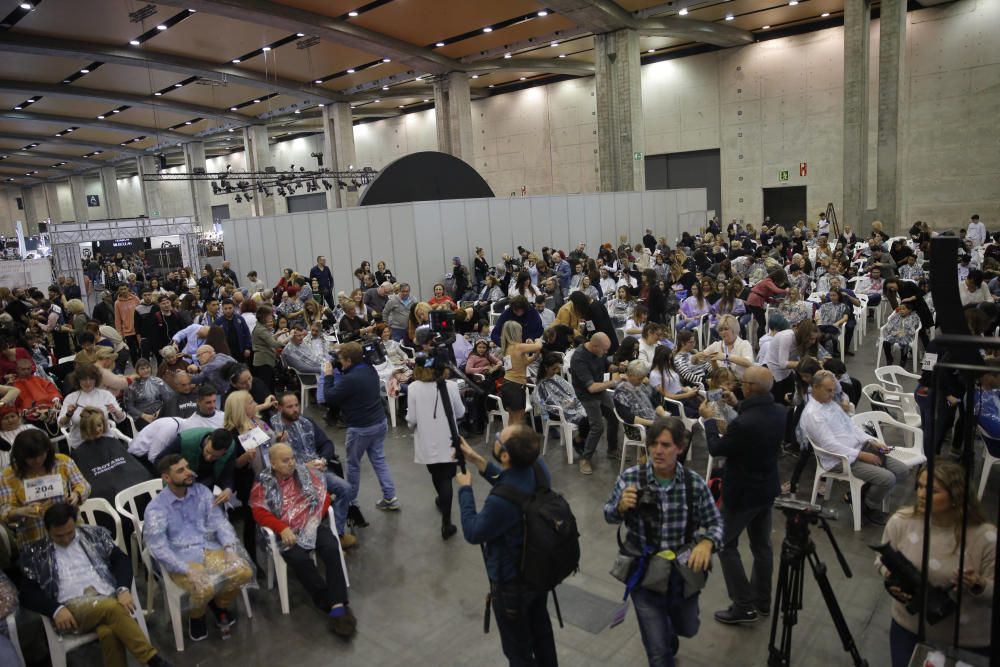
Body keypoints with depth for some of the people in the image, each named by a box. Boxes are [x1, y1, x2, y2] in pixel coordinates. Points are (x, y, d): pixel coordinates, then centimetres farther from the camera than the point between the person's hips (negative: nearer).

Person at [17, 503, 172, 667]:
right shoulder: (35, 553, 12)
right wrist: (56, 609, -10)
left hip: (109, 599, 2)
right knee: (112, 608, -34)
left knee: (108, 632, -35)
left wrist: (123, 590, -8)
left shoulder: (94, 535, 15)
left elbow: (121, 559, 11)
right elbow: (27, 593, 8)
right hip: (72, 608, -1)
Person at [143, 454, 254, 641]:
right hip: (181, 558, -4)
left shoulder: (202, 491, 6)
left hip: (210, 548, 4)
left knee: (244, 571, -20)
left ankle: (219, 605, 12)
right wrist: (188, 571, -25)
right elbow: (158, 548, -15)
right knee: (204, 588, -32)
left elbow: (219, 522, 2)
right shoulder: (156, 508, -7)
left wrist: (230, 548, -16)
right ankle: (196, 617, 7)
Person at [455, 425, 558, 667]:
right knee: (540, 625, 33)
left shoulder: (501, 501, -40)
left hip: (513, 581, -7)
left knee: (517, 647, 19)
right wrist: (478, 461, -3)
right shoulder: (538, 465, -19)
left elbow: (472, 533, -20)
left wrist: (465, 488, -10)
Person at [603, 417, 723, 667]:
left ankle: (666, 633, 62)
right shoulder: (630, 478, -19)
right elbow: (609, 516, -5)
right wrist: (621, 507, -28)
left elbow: (715, 522, -4)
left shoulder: (695, 483, -16)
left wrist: (707, 543, -26)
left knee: (687, 629, 29)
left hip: (683, 573, 3)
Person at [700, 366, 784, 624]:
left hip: (742, 492, -8)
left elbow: (716, 449, -16)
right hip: (767, 488, 8)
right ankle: (762, 602, 34)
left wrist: (709, 419, -3)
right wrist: (738, 406, 11)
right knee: (762, 545, 20)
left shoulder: (742, 424, -33)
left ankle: (744, 607, 13)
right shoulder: (780, 413, -9)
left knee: (726, 545, 9)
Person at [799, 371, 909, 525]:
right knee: (887, 478, -23)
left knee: (901, 470, -1)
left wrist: (872, 442, -1)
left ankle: (862, 492, 13)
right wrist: (862, 455, -20)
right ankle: (869, 507, 6)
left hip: (859, 449, 9)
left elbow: (851, 426, 15)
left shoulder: (832, 403, 12)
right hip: (840, 460, -9)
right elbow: (830, 445, -22)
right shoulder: (812, 414, -17)